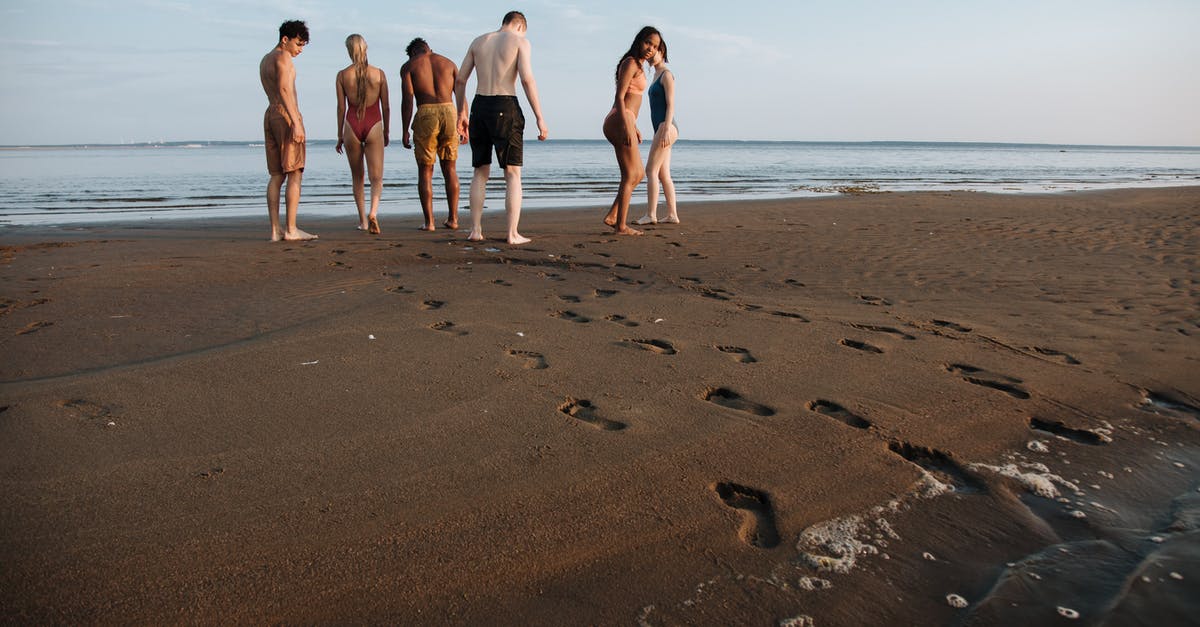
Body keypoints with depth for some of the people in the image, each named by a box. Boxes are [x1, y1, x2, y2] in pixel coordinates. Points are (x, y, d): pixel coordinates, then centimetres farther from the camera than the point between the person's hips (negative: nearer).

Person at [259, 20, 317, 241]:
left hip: (270, 115, 9)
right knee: (295, 174, -8)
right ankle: (291, 229, -11)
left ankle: (275, 230, 1)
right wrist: (296, 122, -23)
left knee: (277, 176, 6)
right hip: (286, 116, -9)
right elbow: (284, 89, -19)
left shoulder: (264, 60, 22)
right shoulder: (283, 56, -6)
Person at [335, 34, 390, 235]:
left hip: (352, 125, 1)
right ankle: (373, 212, -26)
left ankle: (362, 220, 21)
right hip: (374, 125, -1)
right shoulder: (379, 74, 0)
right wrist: (387, 131, 14)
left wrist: (340, 135, 9)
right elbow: (385, 107, 3)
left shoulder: (342, 75, -1)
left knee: (357, 176, 15)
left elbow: (341, 108, 1)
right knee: (376, 176, -1)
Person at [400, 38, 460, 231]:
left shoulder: (408, 66, 8)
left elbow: (408, 100, -3)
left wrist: (405, 132, 0)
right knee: (450, 168, 14)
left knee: (425, 171, 7)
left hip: (425, 115, -2)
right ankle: (453, 219, 14)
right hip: (449, 112, 3)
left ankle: (429, 221, 3)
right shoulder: (449, 63, 16)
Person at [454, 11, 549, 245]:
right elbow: (527, 79, -10)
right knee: (513, 173, 1)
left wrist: (461, 114, 23)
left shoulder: (478, 41, 16)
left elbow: (459, 81, 13)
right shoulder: (519, 41, 3)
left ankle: (476, 230, 12)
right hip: (505, 107, -4)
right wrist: (540, 118, -10)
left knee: (481, 172, 14)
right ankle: (513, 234, -3)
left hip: (479, 106, 4)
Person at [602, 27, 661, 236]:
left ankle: (612, 216, 13)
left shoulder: (638, 66, 22)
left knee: (639, 174, 15)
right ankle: (621, 226, 0)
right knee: (630, 176, -5)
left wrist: (635, 127, 26)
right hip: (621, 123, -10)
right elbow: (619, 97, -16)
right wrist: (627, 127, -23)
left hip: (624, 123, 10)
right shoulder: (630, 63, -7)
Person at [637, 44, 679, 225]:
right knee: (663, 174, 6)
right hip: (660, 129, 10)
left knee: (651, 170, -12)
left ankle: (651, 214, -14)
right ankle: (672, 215, 7)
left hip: (666, 128, -10)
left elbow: (671, 104, -15)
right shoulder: (657, 76, 21)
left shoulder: (667, 74, -7)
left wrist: (666, 130, -23)